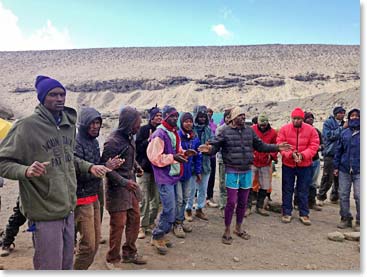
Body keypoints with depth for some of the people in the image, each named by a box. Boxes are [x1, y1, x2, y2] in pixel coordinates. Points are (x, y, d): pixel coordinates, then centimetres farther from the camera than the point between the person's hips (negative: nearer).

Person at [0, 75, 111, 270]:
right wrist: (26, 171, -31)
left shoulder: (68, 124, 8)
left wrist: (89, 167, 11)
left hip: (68, 209, 7)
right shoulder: (27, 126, -15)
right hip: (45, 213, -7)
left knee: (66, 265, 21)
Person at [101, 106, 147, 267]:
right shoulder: (113, 141, -21)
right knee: (118, 224, 3)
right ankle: (112, 260, 23)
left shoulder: (129, 137, 5)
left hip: (130, 185, 9)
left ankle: (129, 253, 34)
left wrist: (137, 167, 2)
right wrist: (123, 182, -24)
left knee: (135, 219, 16)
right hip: (117, 188, -8)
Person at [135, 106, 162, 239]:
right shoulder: (143, 130, -1)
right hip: (144, 168, -4)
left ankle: (151, 223, 23)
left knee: (156, 198, 7)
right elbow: (137, 147, -6)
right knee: (144, 199, -4)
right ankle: (142, 226, 7)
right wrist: (148, 140, -18)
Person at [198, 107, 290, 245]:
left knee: (243, 202, 14)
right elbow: (214, 146, -11)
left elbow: (260, 145, 14)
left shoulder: (250, 131, 6)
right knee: (231, 202, -3)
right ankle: (227, 231, 16)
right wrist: (209, 149, -34)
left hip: (247, 171, 5)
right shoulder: (225, 131, -8)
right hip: (232, 172, -5)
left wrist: (276, 147, 9)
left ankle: (238, 228, 33)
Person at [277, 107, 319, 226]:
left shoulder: (311, 129, -6)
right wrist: (290, 154, -24)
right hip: (288, 164, 0)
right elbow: (280, 145, -10)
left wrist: (302, 155, -23)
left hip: (305, 165, 0)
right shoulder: (284, 129, -7)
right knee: (287, 190, 9)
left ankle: (304, 214, 22)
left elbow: (314, 146, -9)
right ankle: (286, 213, 21)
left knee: (303, 191, 10)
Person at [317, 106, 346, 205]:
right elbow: (328, 135, -14)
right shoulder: (328, 123, 0)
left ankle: (334, 197, 24)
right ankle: (321, 197, 8)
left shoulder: (344, 124, 15)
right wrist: (341, 128, -12)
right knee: (327, 177, -6)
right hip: (330, 153, -5)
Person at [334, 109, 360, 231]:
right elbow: (338, 150, 9)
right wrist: (336, 166, 6)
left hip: (359, 171, -3)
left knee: (359, 196, -1)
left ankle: (360, 221, 14)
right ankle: (345, 218, 22)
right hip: (344, 170, 3)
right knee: (343, 195, 8)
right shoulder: (344, 133, 7)